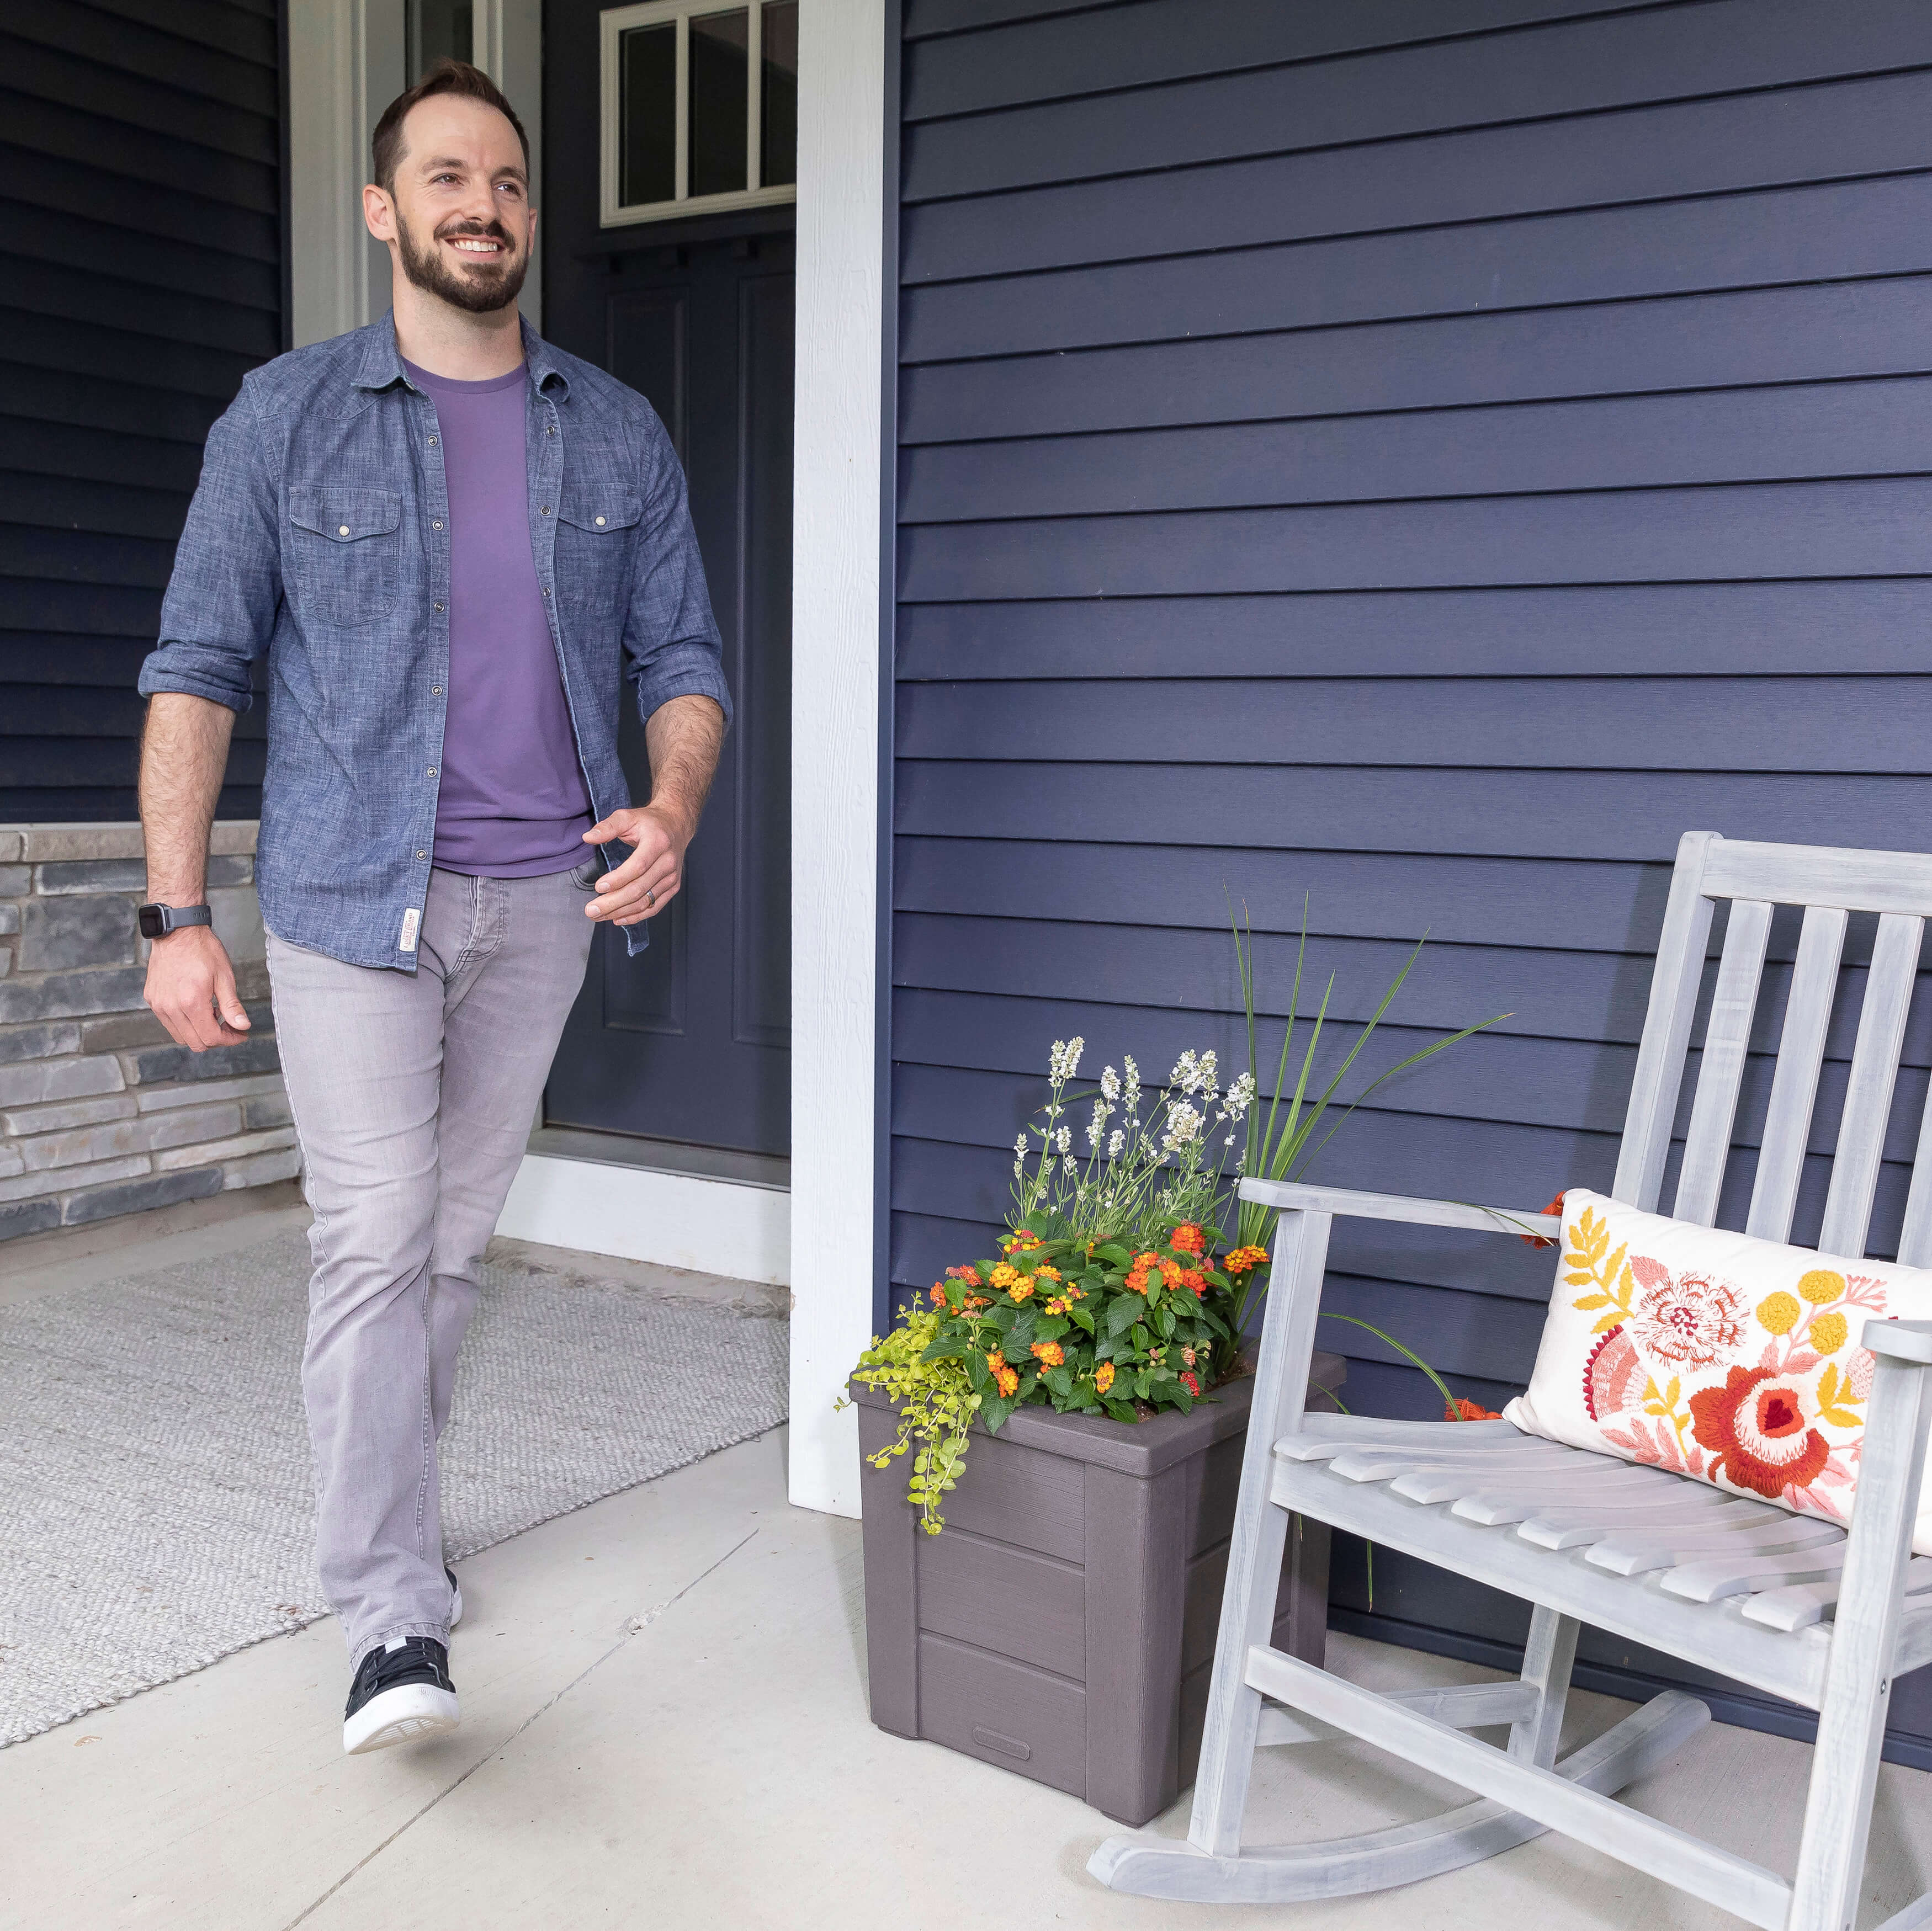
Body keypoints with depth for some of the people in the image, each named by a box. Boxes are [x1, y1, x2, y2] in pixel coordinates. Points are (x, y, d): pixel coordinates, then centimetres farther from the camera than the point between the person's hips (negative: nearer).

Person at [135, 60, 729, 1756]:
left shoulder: (619, 437, 8)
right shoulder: (288, 418, 1)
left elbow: (683, 657, 10)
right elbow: (200, 666, -1)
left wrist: (672, 816, -11)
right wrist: (178, 917, -7)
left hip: (543, 900, 3)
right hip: (353, 892, -3)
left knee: (455, 1240, 12)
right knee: (373, 1243, -8)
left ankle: (384, 1510, 31)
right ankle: (395, 1620, -3)